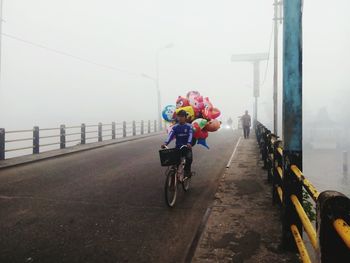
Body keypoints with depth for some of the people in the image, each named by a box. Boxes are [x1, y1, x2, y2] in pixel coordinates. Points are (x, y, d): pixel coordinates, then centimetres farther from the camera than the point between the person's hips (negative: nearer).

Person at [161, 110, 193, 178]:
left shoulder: (188, 126, -3)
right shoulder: (175, 127, 2)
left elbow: (190, 135, -19)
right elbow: (170, 135, -13)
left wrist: (189, 143, -40)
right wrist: (165, 143, -32)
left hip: (187, 147, -2)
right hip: (178, 147, 2)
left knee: (189, 158, -25)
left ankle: (187, 171, 0)